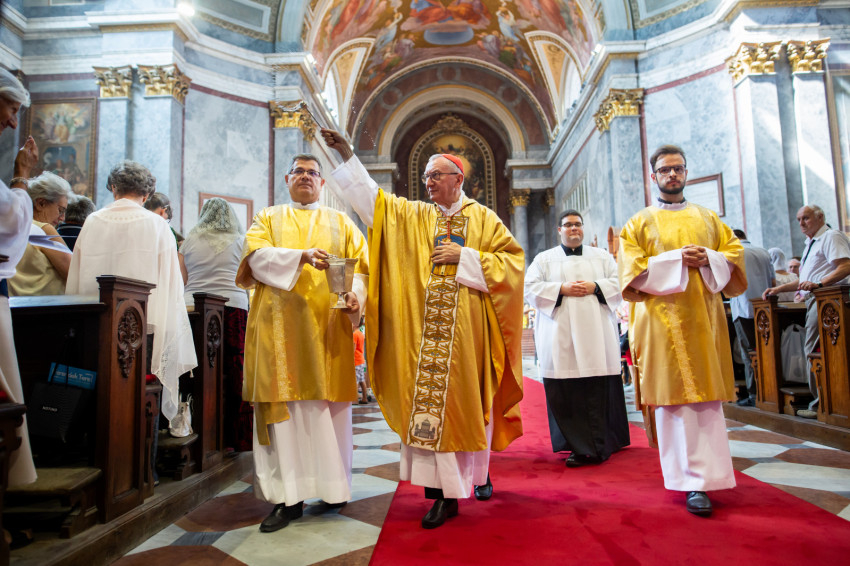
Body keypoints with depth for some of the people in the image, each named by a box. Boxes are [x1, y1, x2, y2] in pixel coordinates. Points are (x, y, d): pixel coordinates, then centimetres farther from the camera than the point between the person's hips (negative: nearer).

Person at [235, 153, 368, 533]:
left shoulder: (341, 223, 19)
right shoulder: (269, 218, 17)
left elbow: (361, 265, 8)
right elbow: (257, 256, -2)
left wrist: (355, 294, -13)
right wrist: (302, 256, -18)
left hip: (327, 326, 1)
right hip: (281, 326, 0)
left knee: (327, 406, -2)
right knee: (284, 407, -4)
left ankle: (333, 487, 10)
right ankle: (288, 497, 1)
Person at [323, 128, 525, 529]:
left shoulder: (483, 218, 6)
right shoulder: (413, 216, 12)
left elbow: (513, 259, -1)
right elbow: (372, 198, 6)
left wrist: (465, 257, -10)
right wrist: (347, 155, -1)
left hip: (468, 329, -2)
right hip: (427, 329, 2)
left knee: (469, 400, 5)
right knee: (430, 402, -1)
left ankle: (479, 471, 28)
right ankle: (445, 491, 8)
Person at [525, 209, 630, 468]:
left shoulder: (602, 256, 18)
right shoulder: (544, 259, 13)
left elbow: (620, 282, 9)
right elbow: (530, 289, 2)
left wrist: (595, 287, -7)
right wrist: (562, 289, -10)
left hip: (597, 337, 1)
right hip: (561, 339, -1)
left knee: (599, 392, -2)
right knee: (567, 394, -3)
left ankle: (600, 444, 7)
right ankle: (579, 445, 5)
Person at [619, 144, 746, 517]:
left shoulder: (708, 218, 19)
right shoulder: (639, 223, 8)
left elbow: (734, 253, 13)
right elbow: (632, 270, -3)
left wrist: (708, 259, -7)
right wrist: (676, 259, -13)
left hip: (704, 317, 3)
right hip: (664, 320, -3)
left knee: (707, 397, 2)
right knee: (675, 397, -7)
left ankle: (708, 472, 13)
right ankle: (693, 481, -3)